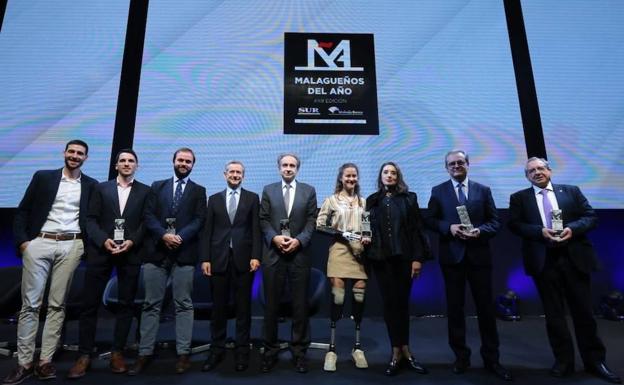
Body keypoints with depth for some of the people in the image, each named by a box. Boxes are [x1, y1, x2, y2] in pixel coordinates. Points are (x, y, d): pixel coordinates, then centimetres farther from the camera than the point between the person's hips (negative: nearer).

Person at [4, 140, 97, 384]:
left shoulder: (91, 185, 8)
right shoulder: (43, 177, 7)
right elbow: (23, 211, 7)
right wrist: (21, 240, -3)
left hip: (71, 247, 0)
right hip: (39, 244, 0)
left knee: (57, 305, 3)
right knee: (30, 304, 2)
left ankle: (45, 361, 11)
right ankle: (24, 363, 12)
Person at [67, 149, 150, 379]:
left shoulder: (145, 191, 9)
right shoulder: (101, 188, 13)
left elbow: (146, 222, 2)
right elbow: (91, 219, 4)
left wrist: (132, 241, -13)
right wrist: (103, 240, -11)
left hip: (131, 252, -1)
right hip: (101, 250, 1)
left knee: (126, 304, 4)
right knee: (90, 303, 2)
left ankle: (117, 353, 14)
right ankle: (85, 355, 12)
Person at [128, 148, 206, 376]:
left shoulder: (198, 191, 11)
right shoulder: (157, 186, 15)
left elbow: (199, 220, -1)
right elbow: (148, 216, 4)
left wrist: (179, 237, -15)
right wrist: (164, 235, -12)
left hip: (184, 253, -1)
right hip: (157, 251, 2)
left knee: (183, 304, 2)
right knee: (151, 304, 6)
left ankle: (183, 354, 9)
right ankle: (145, 353, 15)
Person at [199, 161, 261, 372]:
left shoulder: (252, 198, 7)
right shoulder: (214, 199, 13)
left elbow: (256, 229, 0)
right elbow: (207, 231, 7)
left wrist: (256, 256, -9)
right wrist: (205, 258, -1)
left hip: (243, 258, -1)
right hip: (219, 258, 2)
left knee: (243, 308, 6)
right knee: (218, 307, 9)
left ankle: (242, 352, 17)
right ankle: (217, 350, 22)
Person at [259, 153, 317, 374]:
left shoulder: (309, 191, 8)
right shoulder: (268, 190, 10)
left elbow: (311, 221, 2)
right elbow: (263, 220, 4)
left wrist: (299, 240, -13)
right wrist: (275, 237, -13)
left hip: (299, 254, 0)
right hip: (273, 254, 1)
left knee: (300, 305, 6)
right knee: (271, 305, 7)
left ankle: (299, 352, 20)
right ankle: (270, 351, 22)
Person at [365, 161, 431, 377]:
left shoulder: (409, 198, 6)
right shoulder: (372, 201, 10)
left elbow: (417, 229, 0)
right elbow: (369, 229, 11)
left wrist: (418, 258, -7)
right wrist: (365, 241, -7)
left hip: (404, 256, 0)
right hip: (381, 258, 1)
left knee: (402, 302, 6)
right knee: (390, 302, 3)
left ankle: (399, 352, 17)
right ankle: (400, 352, 12)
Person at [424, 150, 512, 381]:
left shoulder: (483, 190, 7)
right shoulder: (438, 191, 5)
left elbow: (495, 222, 3)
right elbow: (429, 220, 1)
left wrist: (479, 231, -16)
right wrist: (449, 227, -16)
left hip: (479, 255, 1)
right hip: (452, 256, 0)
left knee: (486, 307, 7)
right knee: (455, 308, 8)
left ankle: (491, 359, 23)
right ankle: (461, 357, 23)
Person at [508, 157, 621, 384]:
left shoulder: (572, 191, 10)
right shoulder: (519, 198, 6)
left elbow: (591, 216, 4)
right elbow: (514, 225, -3)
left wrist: (573, 229, -14)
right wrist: (540, 231, -17)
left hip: (574, 258, 1)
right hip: (544, 261, -1)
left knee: (583, 311, 9)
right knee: (554, 313, 8)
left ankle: (594, 360, 27)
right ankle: (563, 361, 21)